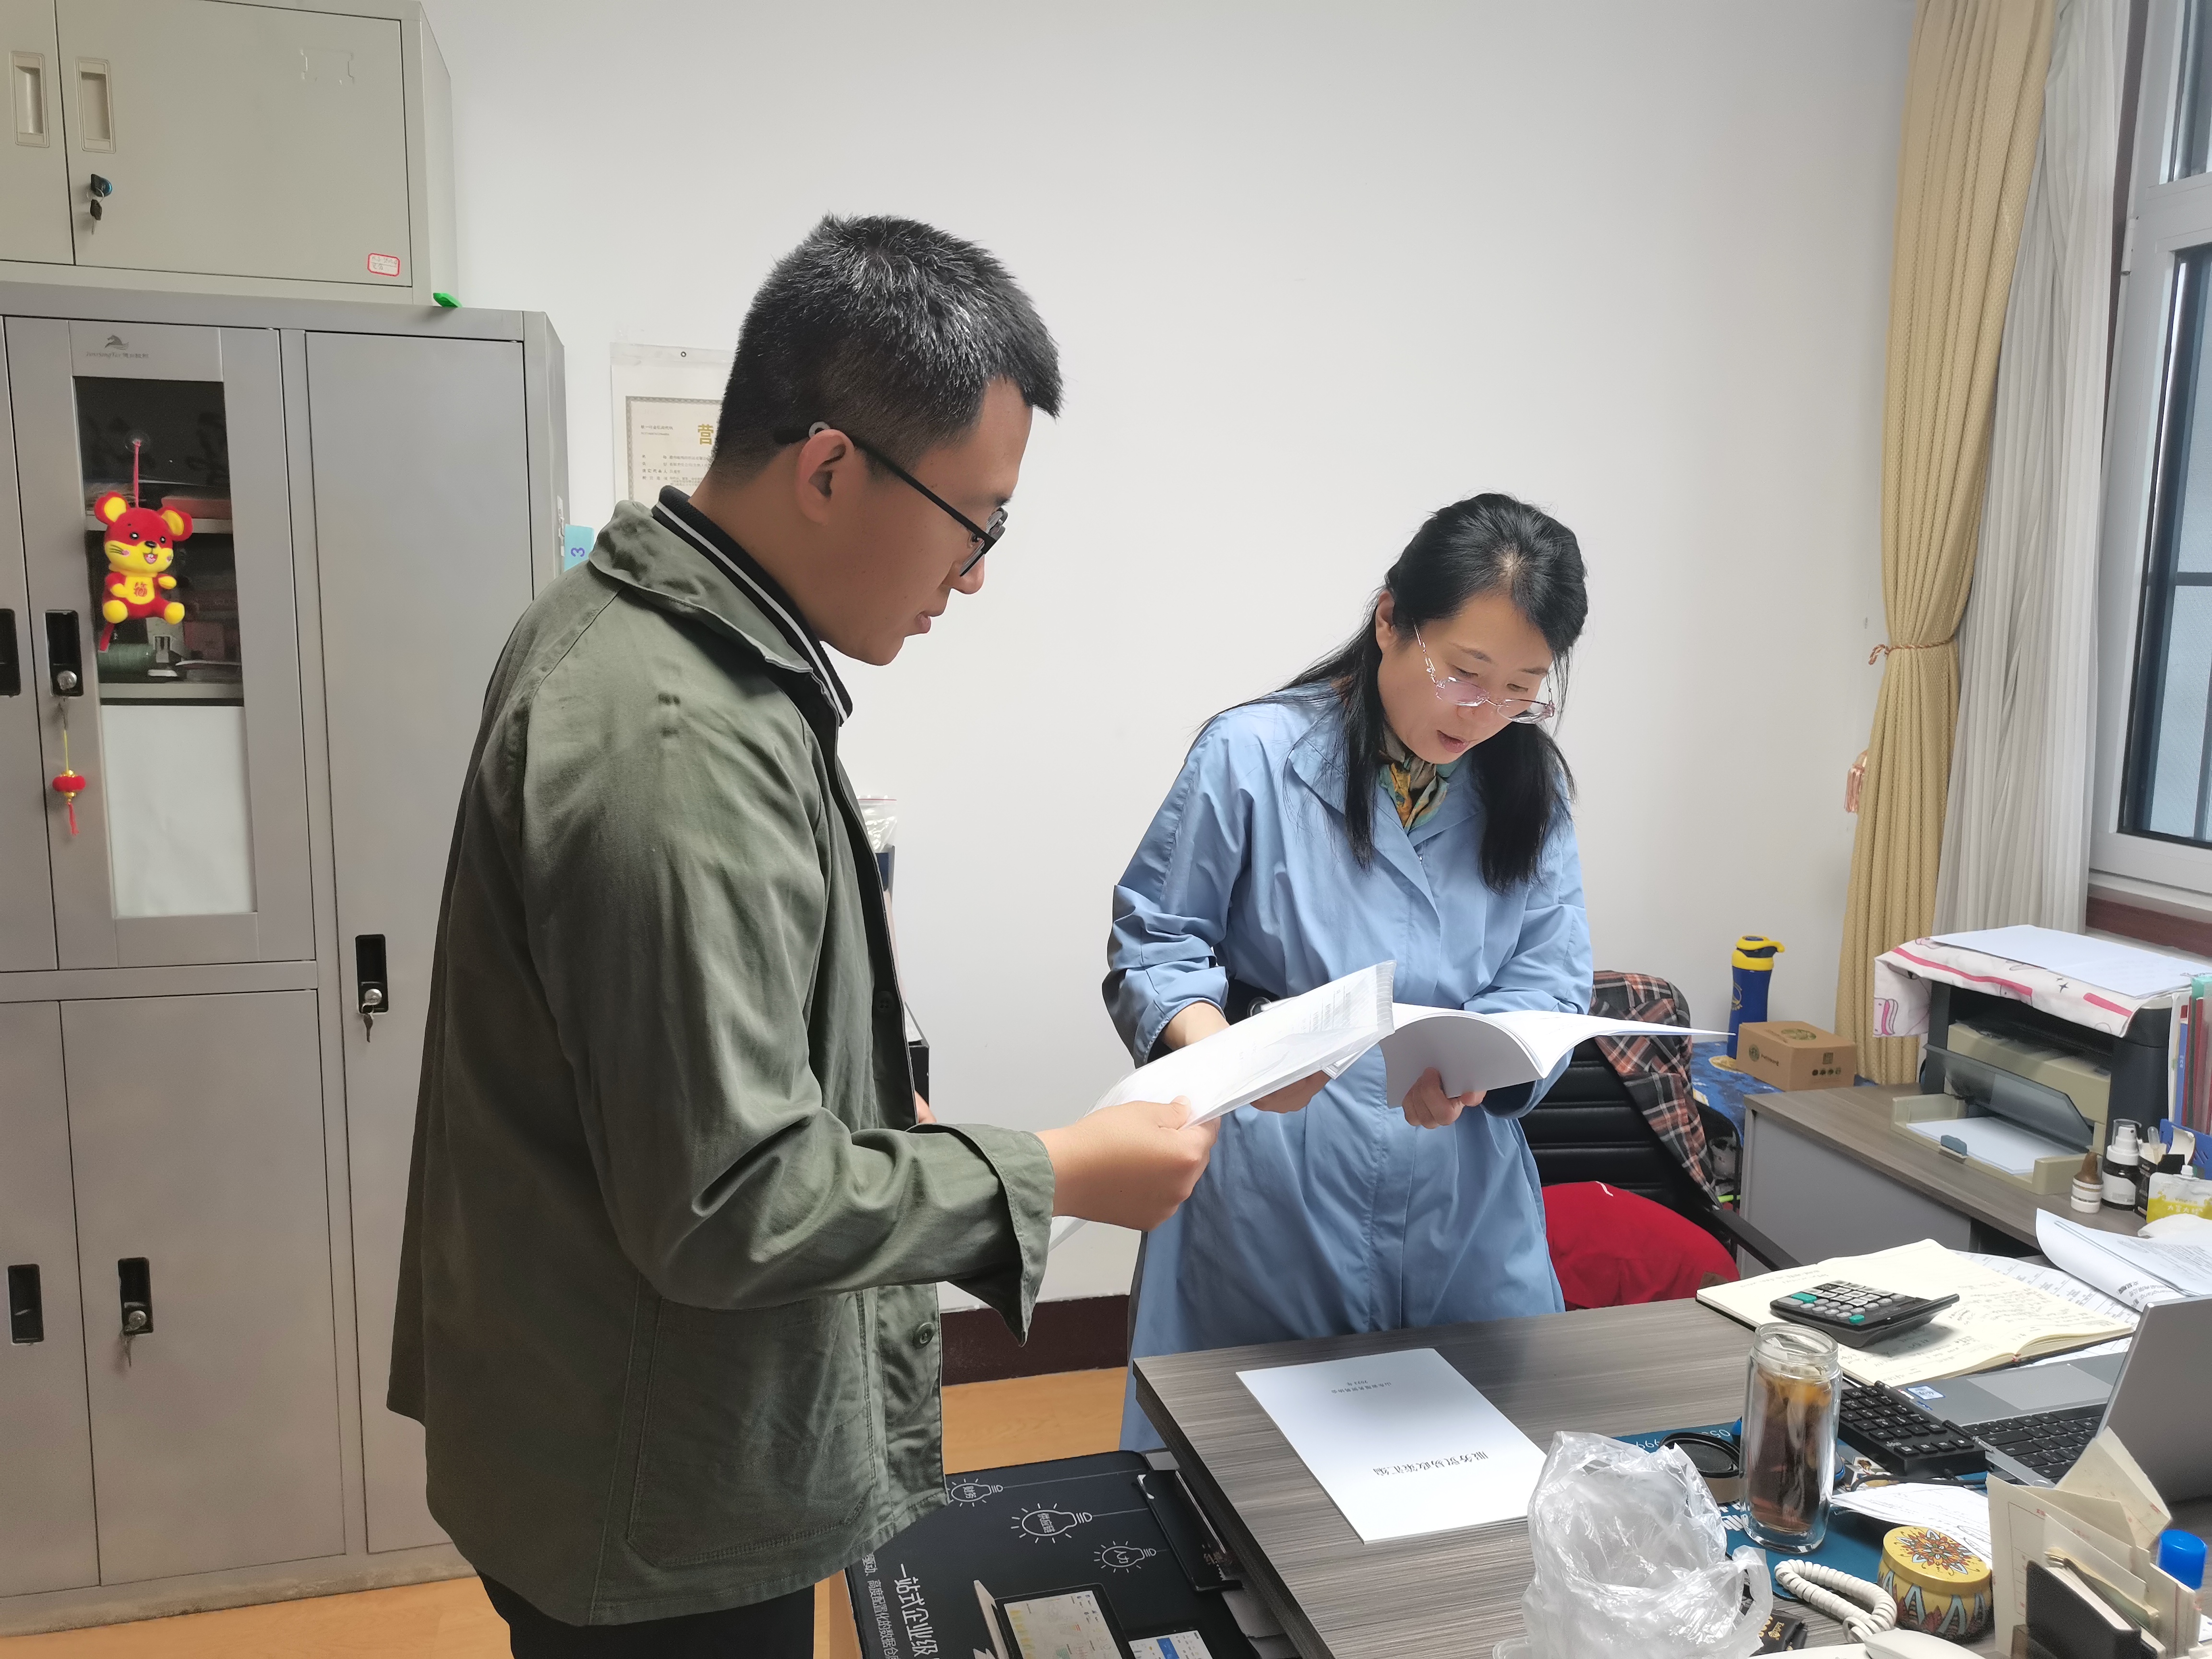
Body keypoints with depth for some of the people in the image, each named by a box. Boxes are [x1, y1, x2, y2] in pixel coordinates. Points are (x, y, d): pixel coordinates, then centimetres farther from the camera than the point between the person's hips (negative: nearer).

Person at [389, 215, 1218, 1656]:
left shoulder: (626, 623, 1)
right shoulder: (679, 743, -31)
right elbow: (728, 1210, -27)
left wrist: (891, 1127, 10)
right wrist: (1055, 1177, -17)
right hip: (665, 1517, -9)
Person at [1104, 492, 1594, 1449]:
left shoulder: (1528, 788, 5)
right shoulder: (1253, 755, -10)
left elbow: (1552, 983, 1)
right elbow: (1154, 939, -7)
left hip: (1468, 1212, 4)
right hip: (1272, 1212, -3)